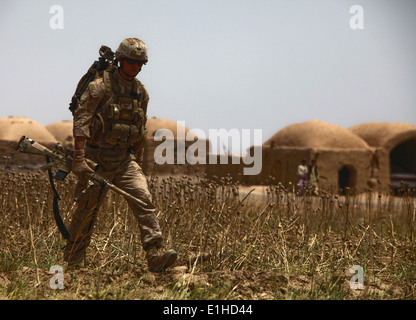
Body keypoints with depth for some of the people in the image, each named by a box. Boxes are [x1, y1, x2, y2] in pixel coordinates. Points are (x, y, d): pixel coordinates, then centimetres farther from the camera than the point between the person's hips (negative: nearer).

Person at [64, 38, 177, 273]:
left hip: (125, 158, 4)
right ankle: (72, 261, 22)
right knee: (86, 211, 5)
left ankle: (155, 257, -21)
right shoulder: (100, 87, -10)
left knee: (144, 200, -15)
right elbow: (81, 122, -15)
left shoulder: (141, 92, 9)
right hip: (97, 158, -4)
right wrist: (79, 159, -22)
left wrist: (138, 164, 18)